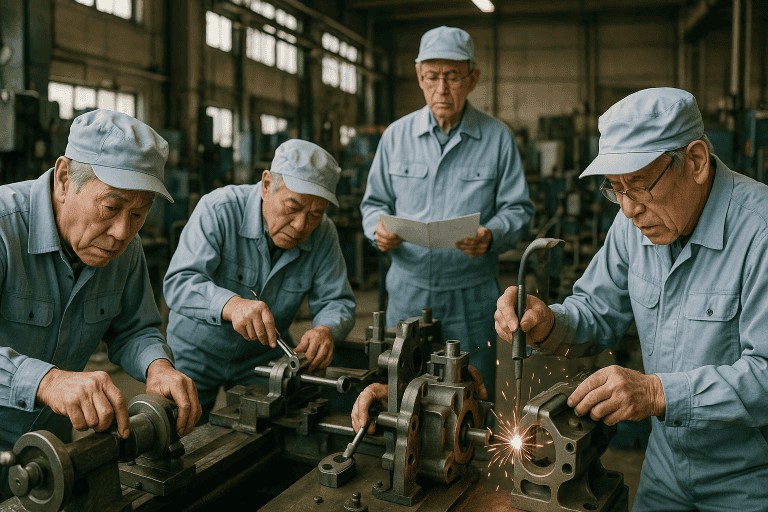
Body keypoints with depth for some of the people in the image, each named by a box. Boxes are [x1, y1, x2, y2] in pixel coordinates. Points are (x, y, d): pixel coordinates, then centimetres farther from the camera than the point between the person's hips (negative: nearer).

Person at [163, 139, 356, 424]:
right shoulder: (219, 210, -24)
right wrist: (231, 305, -52)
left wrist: (326, 330, -33)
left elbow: (336, 302, -9)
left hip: (263, 357, 3)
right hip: (196, 351, -2)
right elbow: (179, 283, -33)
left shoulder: (323, 234, -12)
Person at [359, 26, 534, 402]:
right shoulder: (396, 135, 7)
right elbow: (375, 202, 12)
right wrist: (378, 229, -10)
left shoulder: (497, 138, 1)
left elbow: (517, 209, 0)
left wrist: (491, 236, -20)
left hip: (472, 296, -1)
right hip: (407, 290, 2)